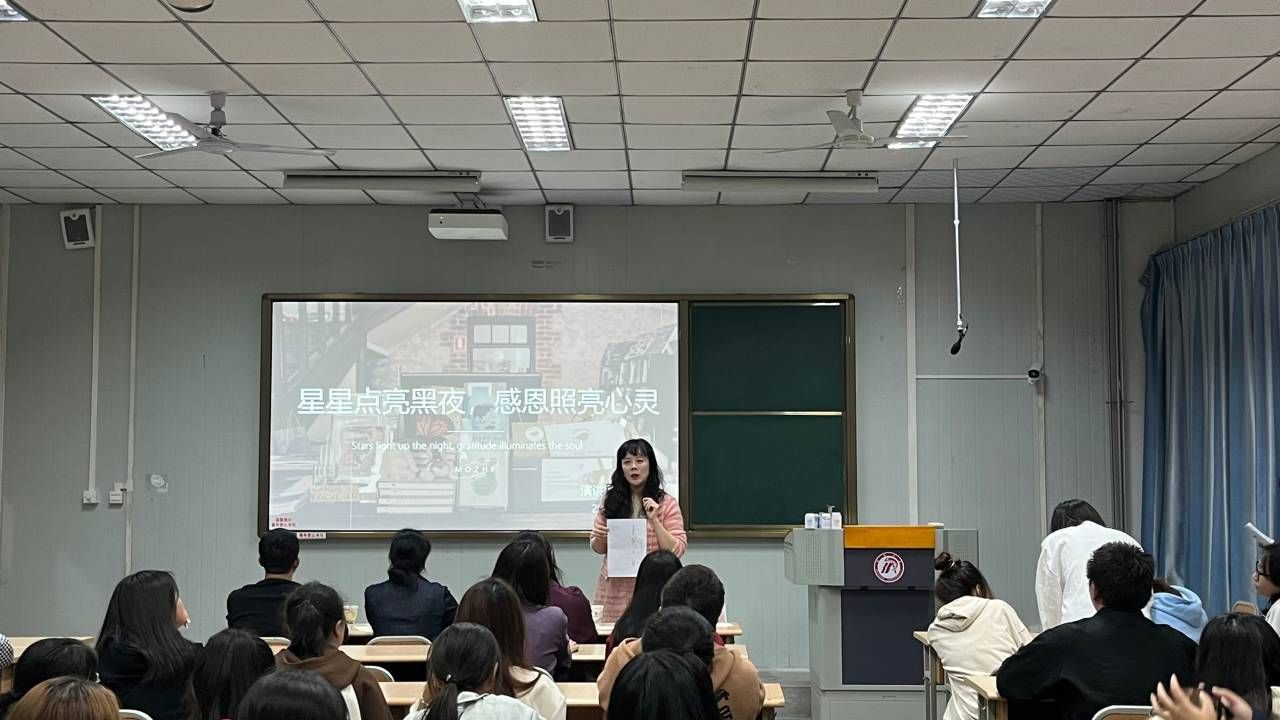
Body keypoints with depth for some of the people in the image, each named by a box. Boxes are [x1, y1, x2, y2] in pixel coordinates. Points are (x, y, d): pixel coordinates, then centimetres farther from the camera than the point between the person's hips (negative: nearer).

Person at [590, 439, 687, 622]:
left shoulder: (666, 503, 2)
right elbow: (598, 549, 14)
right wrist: (600, 538, -8)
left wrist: (654, 520, -12)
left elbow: (677, 551, -3)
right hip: (615, 590, 2)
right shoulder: (610, 500, 8)